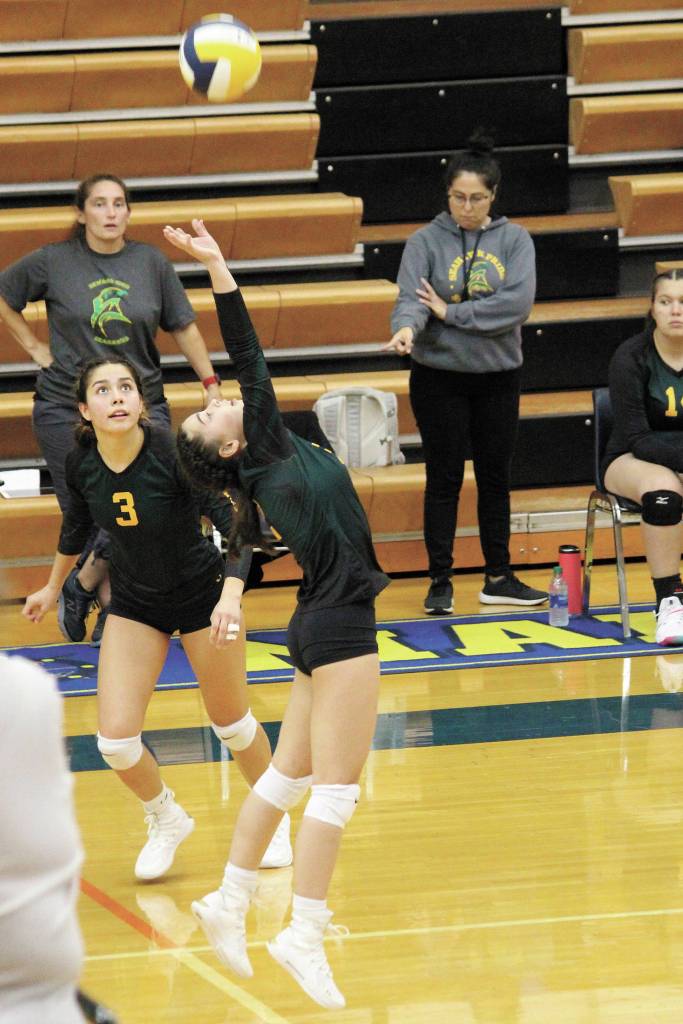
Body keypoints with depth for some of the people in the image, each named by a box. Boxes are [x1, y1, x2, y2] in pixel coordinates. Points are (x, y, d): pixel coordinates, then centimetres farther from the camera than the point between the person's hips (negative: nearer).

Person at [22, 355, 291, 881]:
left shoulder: (175, 452, -28)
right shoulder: (81, 463, -15)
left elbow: (233, 523, -31)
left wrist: (230, 596, -47)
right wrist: (53, 588, 23)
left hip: (203, 595, -3)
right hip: (134, 604, 3)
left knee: (231, 723, 11)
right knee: (115, 740, -7)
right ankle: (166, 820, 23)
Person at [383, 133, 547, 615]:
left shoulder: (513, 240, -1)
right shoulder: (426, 241, -4)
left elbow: (517, 302, -14)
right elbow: (411, 298, -16)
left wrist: (449, 311, -17)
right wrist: (407, 327, -39)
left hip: (499, 377, 2)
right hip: (439, 377, -2)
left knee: (495, 479, 10)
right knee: (444, 480, 2)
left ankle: (499, 577, 20)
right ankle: (440, 581, 9)